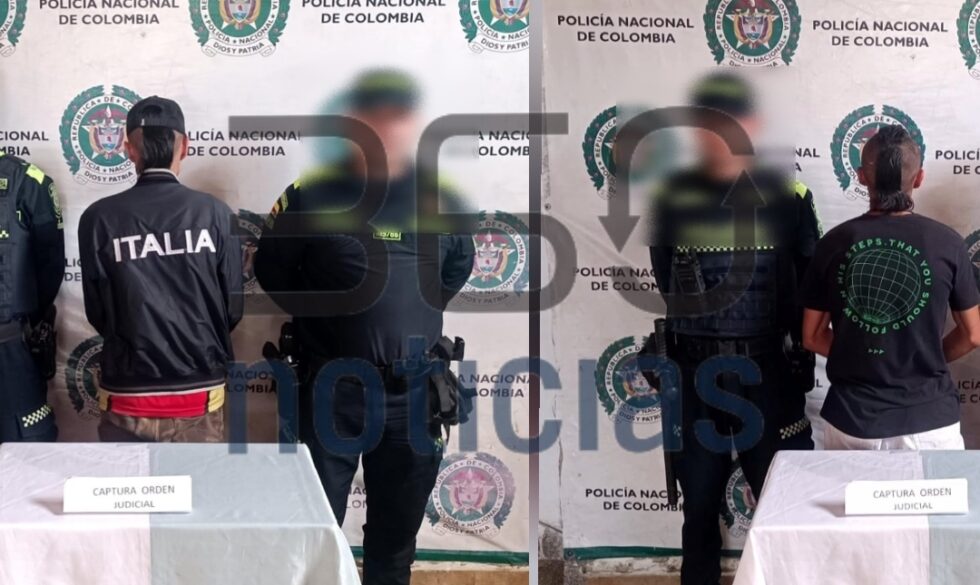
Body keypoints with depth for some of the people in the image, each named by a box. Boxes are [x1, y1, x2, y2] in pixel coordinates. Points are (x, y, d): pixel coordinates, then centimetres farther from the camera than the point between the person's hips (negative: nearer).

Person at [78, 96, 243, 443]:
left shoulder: (99, 219, -8)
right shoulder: (214, 213, -8)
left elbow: (96, 313, 1)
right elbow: (233, 308, -1)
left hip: (127, 400, 0)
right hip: (199, 397, 0)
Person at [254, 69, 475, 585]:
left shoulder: (441, 200, 2)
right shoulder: (311, 196, -5)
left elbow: (458, 268, 17)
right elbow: (271, 269, 5)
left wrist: (418, 314, 9)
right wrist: (318, 316, 3)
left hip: (412, 393, 3)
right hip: (329, 389, -2)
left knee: (396, 537, 16)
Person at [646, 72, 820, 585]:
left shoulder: (787, 196, -3)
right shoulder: (673, 197, 0)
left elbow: (811, 286, 3)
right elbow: (666, 285, 7)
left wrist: (799, 351, -2)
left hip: (767, 371, -1)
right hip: (694, 373, 1)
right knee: (699, 502, 12)